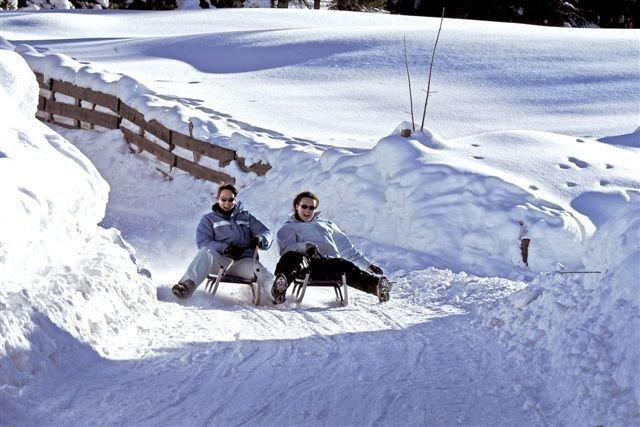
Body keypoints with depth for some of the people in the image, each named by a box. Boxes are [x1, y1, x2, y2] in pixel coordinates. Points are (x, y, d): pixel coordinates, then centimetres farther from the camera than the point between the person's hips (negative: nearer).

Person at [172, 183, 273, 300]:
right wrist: (224, 248, -17)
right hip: (221, 261, -2)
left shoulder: (246, 217, 24)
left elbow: (266, 233, 18)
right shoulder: (208, 219, 17)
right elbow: (203, 243, 2)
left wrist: (260, 239, -8)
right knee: (206, 253, -35)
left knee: (262, 275, -31)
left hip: (244, 261, 2)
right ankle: (188, 284, -53)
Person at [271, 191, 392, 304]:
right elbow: (287, 249, 4)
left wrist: (368, 265, 27)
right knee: (298, 259, -40)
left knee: (347, 267, -32)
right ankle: (280, 285, -70)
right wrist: (305, 246, -17)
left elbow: (347, 248, 36)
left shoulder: (327, 224, 37)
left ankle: (376, 283, -60)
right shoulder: (287, 229, 25)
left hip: (331, 261, 3)